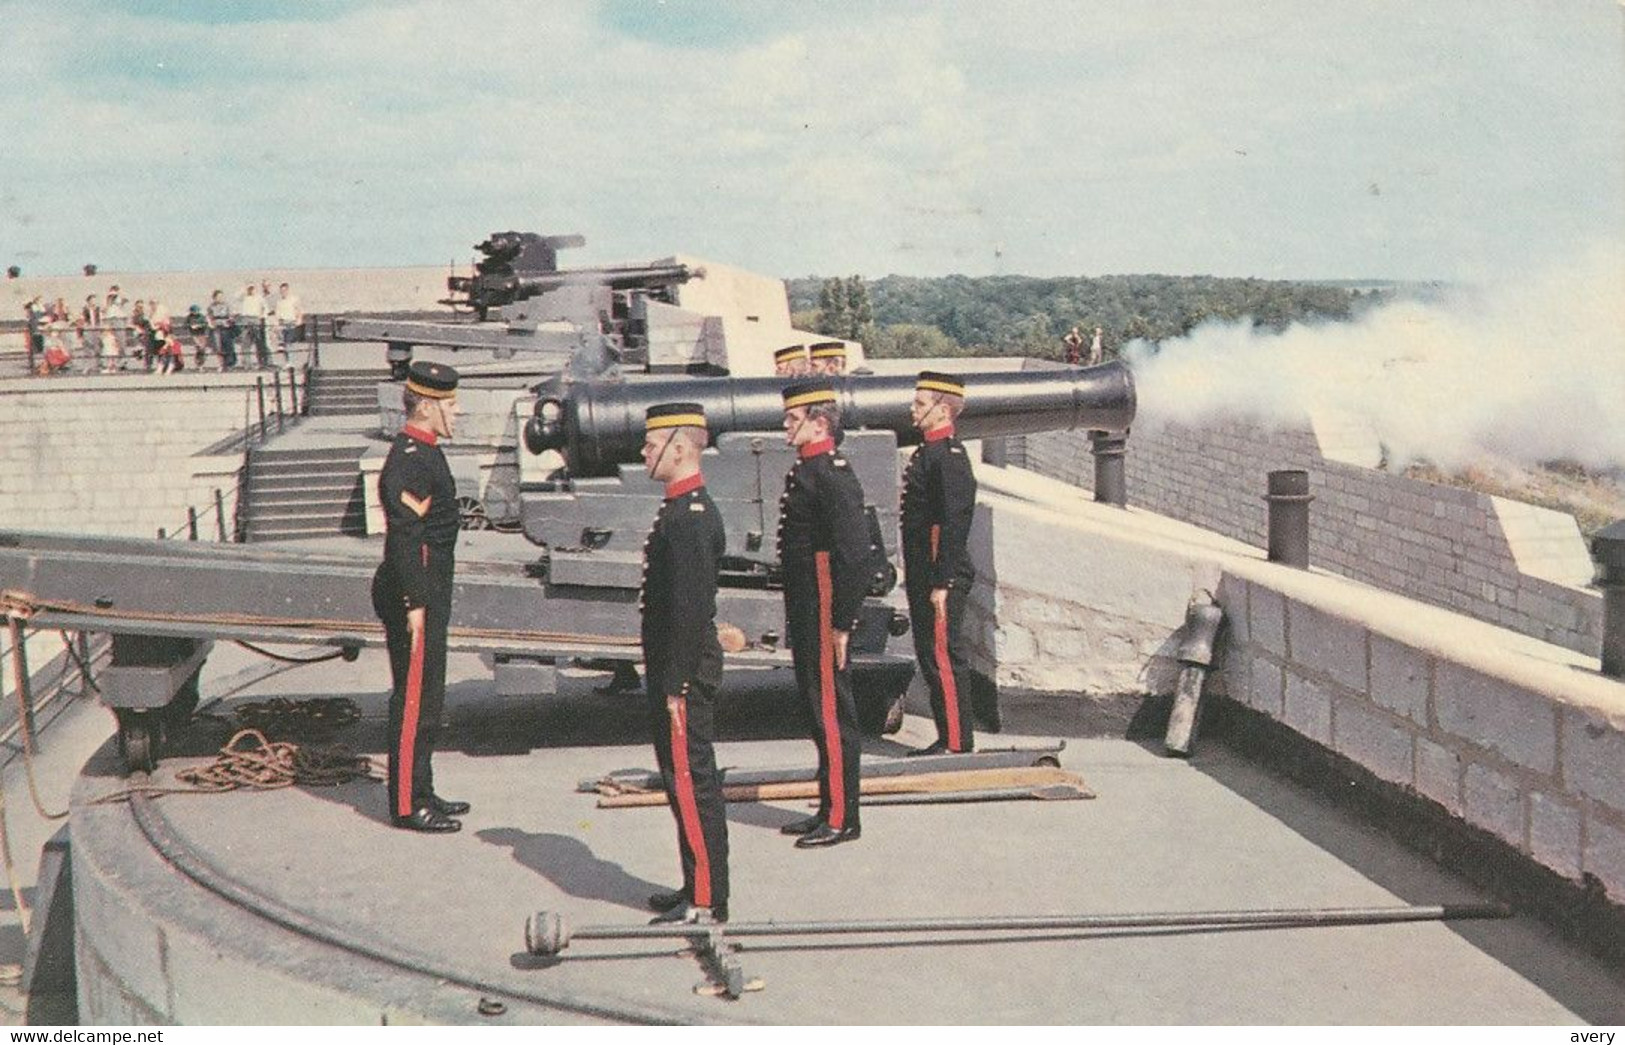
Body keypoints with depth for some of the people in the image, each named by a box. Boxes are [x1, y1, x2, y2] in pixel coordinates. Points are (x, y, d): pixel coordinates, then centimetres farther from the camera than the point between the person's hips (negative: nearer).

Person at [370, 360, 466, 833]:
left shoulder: (424, 453, 15)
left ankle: (421, 792, 26)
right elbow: (404, 537, -23)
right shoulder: (408, 461, -18)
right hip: (415, 594, -10)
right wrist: (414, 603, -25)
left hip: (428, 591, 10)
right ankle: (407, 804, 3)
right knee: (415, 697, -4)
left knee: (426, 695, 16)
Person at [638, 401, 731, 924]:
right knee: (685, 778, 16)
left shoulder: (690, 516, -19)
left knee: (692, 781, -5)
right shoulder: (684, 508, 13)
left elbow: (691, 606, -22)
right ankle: (697, 887, 25)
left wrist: (677, 684, -21)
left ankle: (706, 902, 2)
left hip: (683, 671, -11)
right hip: (675, 669, 11)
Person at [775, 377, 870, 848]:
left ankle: (841, 819, 5)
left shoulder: (834, 476, -18)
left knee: (832, 712, -3)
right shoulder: (804, 471, 13)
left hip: (824, 618, -10)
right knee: (818, 709, 16)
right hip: (806, 615, 10)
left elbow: (855, 556, -22)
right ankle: (829, 810, 25)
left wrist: (841, 624, -21)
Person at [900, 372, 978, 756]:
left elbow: (954, 524, -20)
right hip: (923, 577, 10)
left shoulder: (949, 456, -15)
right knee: (930, 656, 13)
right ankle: (949, 738, 20)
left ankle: (957, 743, 0)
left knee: (944, 656, -6)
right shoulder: (926, 452, 16)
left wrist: (942, 584, -22)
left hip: (941, 578, -10)